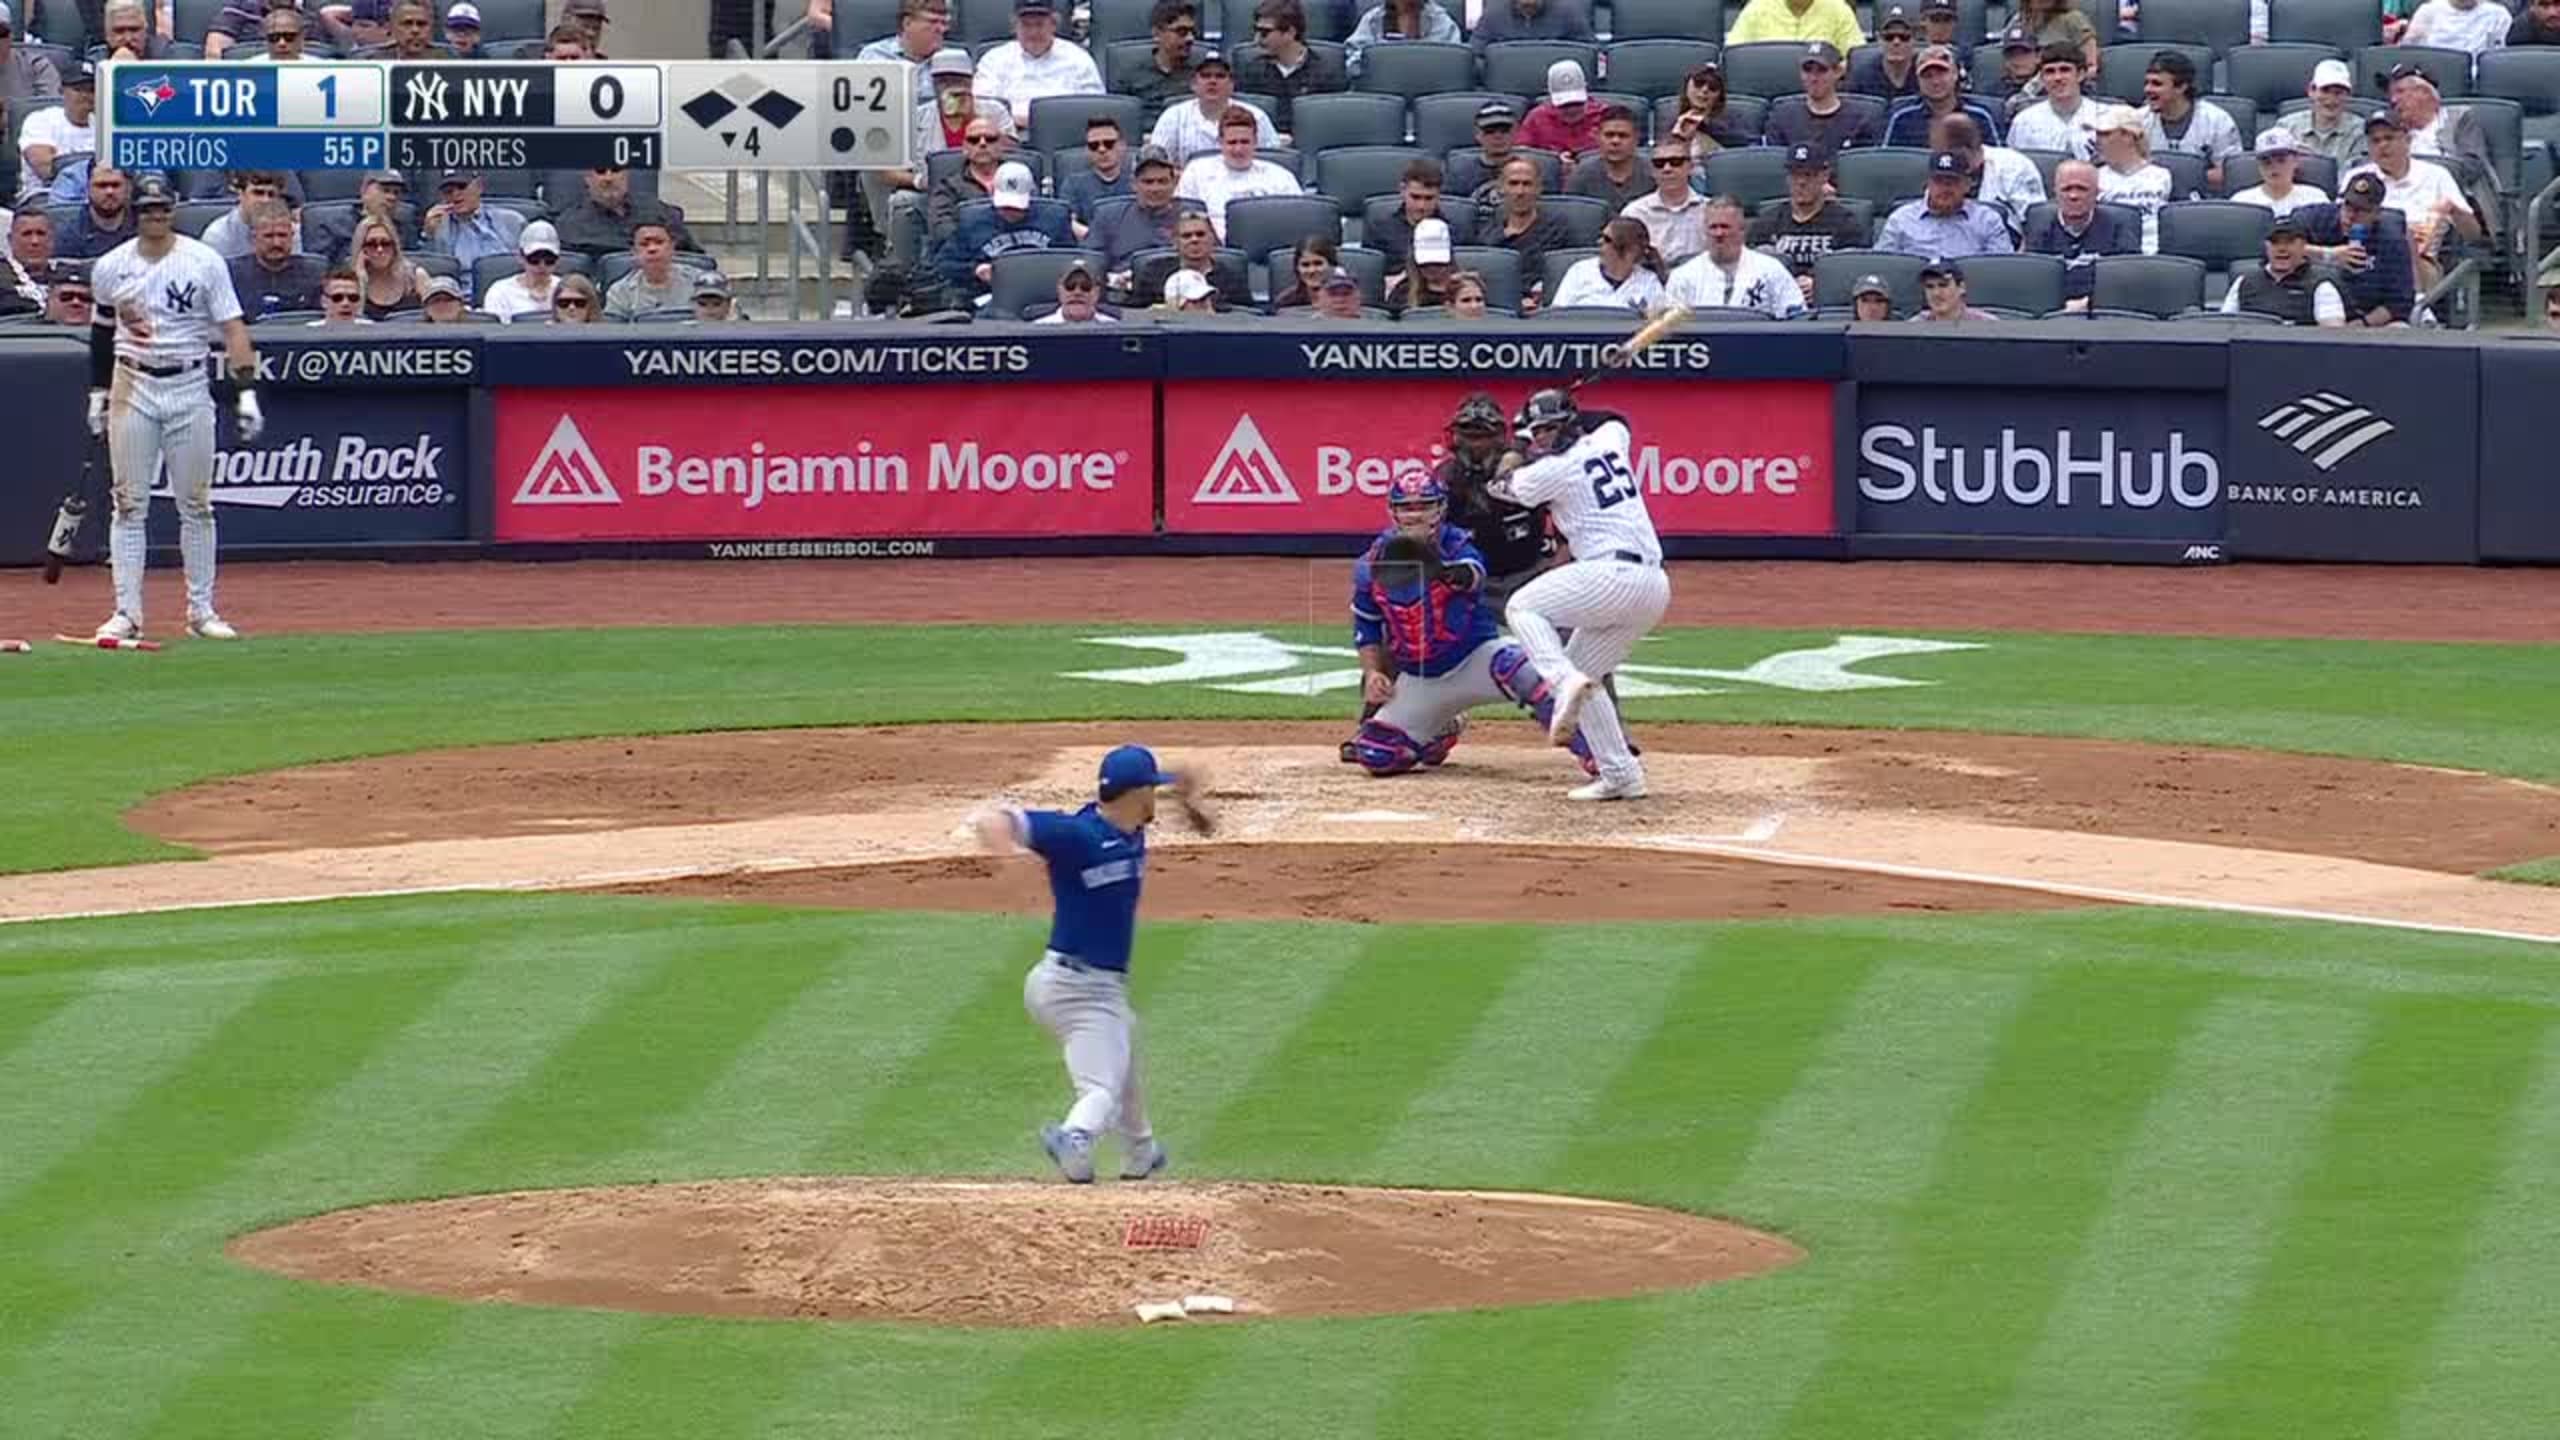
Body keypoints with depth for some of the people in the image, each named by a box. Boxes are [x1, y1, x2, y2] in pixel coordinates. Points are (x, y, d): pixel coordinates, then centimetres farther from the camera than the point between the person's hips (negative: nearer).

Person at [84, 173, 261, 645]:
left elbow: (232, 327, -8)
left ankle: (201, 610, 12)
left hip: (190, 388, -1)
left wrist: (246, 391, -16)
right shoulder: (111, 268, 2)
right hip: (132, 388, 1)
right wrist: (98, 393, 15)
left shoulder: (205, 261, -4)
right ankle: (127, 613, 2)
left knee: (196, 505, 4)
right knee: (129, 504, -1)